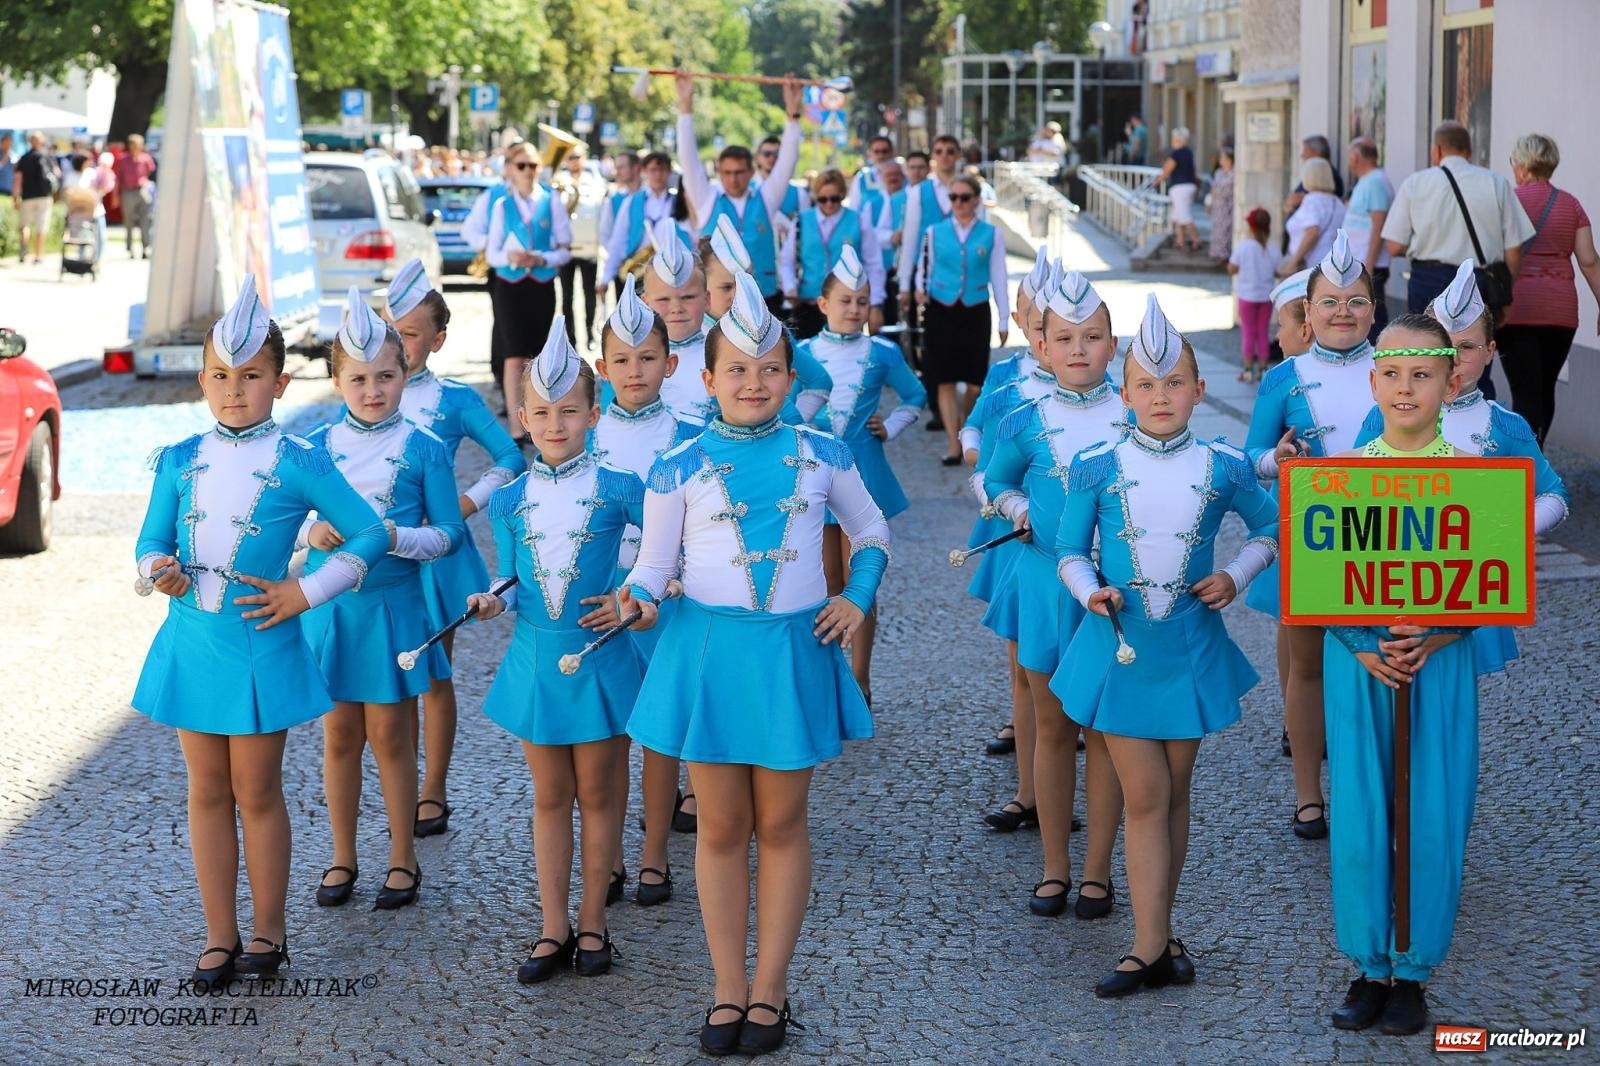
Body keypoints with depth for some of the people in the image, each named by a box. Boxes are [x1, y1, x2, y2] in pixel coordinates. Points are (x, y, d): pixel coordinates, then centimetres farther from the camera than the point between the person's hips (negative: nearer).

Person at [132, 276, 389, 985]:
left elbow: (371, 534, -4)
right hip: (191, 642, 3)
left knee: (257, 793, 5)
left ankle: (268, 932, 18)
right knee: (207, 792, 9)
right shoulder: (180, 462, 3)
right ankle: (219, 936, 18)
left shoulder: (298, 466, -7)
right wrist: (159, 571, -16)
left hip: (260, 644, -3)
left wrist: (304, 593, -9)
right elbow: (151, 542, 8)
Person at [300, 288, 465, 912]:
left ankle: (403, 860, 17)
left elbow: (448, 534, -4)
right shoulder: (315, 447, 2)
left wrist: (398, 539, -21)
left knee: (390, 736, 5)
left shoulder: (422, 448, -5)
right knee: (340, 735, 10)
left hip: (392, 603, -2)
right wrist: (311, 533, -15)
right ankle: (343, 858, 22)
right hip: (329, 601, 2)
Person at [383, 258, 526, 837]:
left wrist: (472, 500, -7)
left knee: (434, 674, 7)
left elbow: (510, 457, 3)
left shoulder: (454, 400, -3)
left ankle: (434, 794, 14)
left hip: (434, 550, -2)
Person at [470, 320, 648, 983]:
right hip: (535, 660, 3)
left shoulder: (619, 490, -7)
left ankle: (593, 923, 19)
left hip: (599, 660, -3)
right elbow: (511, 582, 8)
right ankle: (554, 929, 18)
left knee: (596, 792, 8)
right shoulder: (509, 501, 1)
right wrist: (493, 603, -12)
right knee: (550, 796, 10)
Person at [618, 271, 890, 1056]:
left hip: (793, 652, 1)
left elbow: (871, 533, 16)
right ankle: (729, 990, 18)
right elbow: (654, 566, 1)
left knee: (781, 823, 8)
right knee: (722, 827, 7)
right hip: (708, 652, -1)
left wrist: (857, 599, 1)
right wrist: (637, 603, -21)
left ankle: (770, 990, 18)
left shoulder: (823, 454, 2)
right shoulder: (679, 469, -3)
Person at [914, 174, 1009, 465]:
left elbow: (998, 279, 6)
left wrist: (1003, 319, 6)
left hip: (976, 313, 0)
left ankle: (964, 427, 29)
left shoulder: (991, 235, 2)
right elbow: (924, 268, 11)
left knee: (975, 382, 2)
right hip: (941, 312, 0)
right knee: (945, 381, -4)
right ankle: (953, 445, -2)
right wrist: (921, 291, -10)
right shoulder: (935, 233, 4)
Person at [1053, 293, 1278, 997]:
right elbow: (1071, 552, 2)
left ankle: (1153, 938, 20)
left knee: (1175, 792, 10)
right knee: (1144, 796, -2)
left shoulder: (1223, 468, -2)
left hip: (1191, 646, 1)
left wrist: (1236, 576, -5)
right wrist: (1090, 593, -17)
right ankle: (1155, 944, 1)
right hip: (1120, 646, -1)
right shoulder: (1096, 469, -5)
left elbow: (1269, 528, 12)